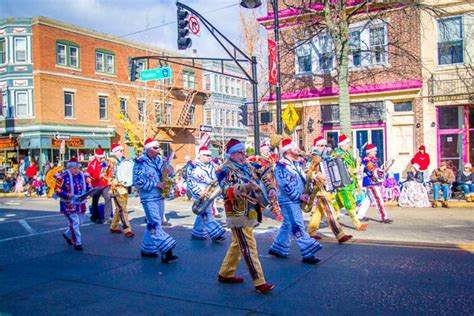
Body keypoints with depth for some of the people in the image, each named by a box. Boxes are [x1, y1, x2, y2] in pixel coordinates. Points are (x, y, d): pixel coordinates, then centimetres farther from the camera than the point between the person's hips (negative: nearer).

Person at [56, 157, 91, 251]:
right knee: (74, 223, -8)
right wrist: (67, 194, -27)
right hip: (69, 205, -7)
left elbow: (87, 186, 13)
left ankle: (67, 234, 41)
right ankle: (77, 243, 4)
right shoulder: (63, 177, -13)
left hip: (80, 205, 7)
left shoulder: (82, 176, 5)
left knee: (80, 222, 16)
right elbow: (58, 190, -13)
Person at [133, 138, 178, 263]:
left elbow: (168, 171, 17)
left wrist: (168, 173, -8)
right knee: (156, 225, -10)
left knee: (153, 224, 14)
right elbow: (137, 181, -16)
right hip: (149, 198, -7)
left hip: (159, 196, 7)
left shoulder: (159, 160, 9)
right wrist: (156, 184, -18)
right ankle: (166, 252, -14)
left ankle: (147, 250, 26)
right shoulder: (140, 162, -10)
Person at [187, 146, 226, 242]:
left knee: (203, 214, 13)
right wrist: (199, 192, -20)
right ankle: (215, 234, -10)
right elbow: (191, 181, -12)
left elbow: (215, 178, 21)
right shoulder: (193, 166, -9)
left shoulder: (211, 165, 12)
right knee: (207, 214, -9)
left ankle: (197, 233, 23)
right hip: (201, 195, -7)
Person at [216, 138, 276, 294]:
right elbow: (227, 190, -27)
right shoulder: (226, 170, -12)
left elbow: (263, 177, 18)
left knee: (238, 245, 18)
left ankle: (225, 274, 32)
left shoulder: (247, 166, 12)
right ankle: (259, 283, -4)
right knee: (249, 247, -8)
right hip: (238, 215, -9)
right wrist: (247, 186, -39)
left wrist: (271, 188, -2)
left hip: (250, 213, 9)